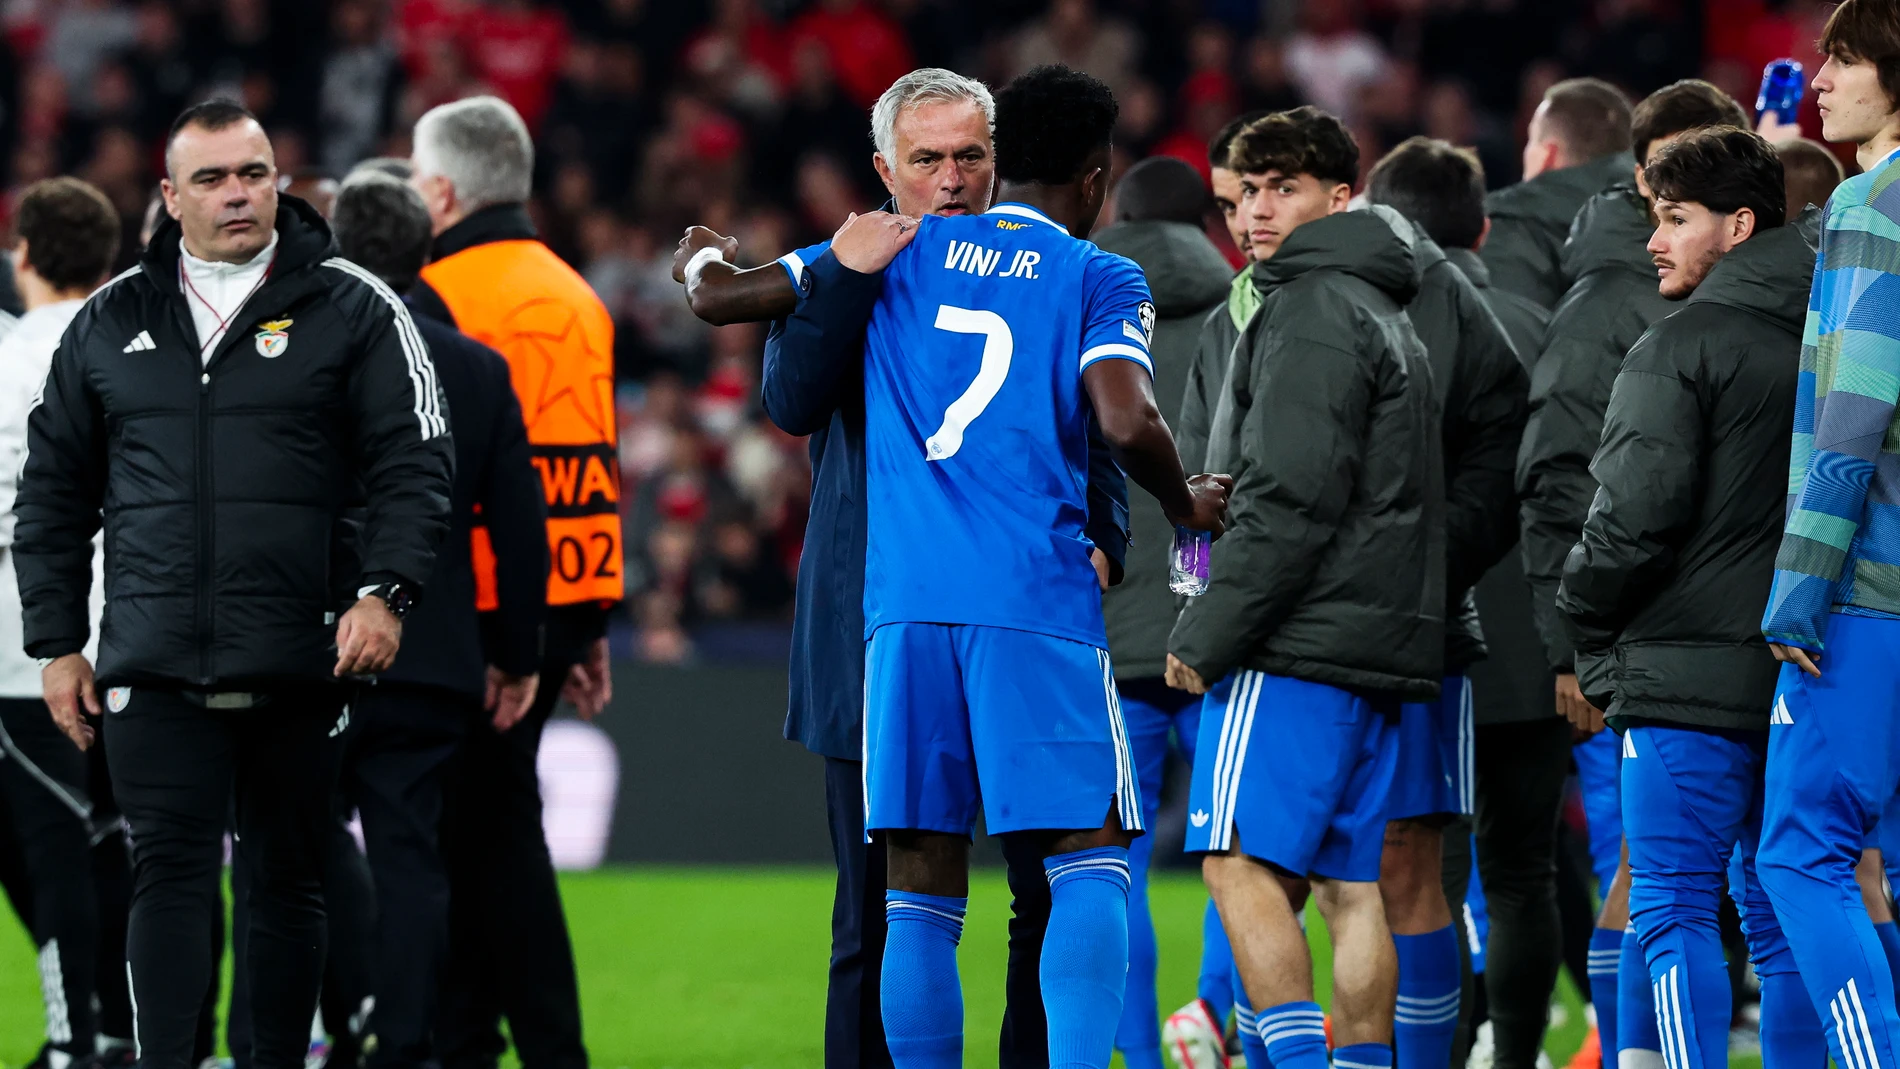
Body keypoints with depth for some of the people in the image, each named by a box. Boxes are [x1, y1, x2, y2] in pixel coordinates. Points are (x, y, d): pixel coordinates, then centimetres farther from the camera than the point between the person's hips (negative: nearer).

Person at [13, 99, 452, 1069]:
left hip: (301, 662, -1)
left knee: (290, 881, 8)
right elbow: (54, 492, 16)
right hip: (154, 663, 1)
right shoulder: (110, 325, 12)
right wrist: (56, 642, 10)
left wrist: (384, 591, -15)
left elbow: (413, 463, 0)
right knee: (170, 874, -6)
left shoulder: (352, 311, 4)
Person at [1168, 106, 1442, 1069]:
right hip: (1381, 644, 10)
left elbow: (1293, 496, -17)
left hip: (1299, 639, -10)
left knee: (1241, 862, -13)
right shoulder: (1384, 314, 23)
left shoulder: (1313, 311, -8)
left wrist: (1209, 633, -14)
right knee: (1350, 888, 7)